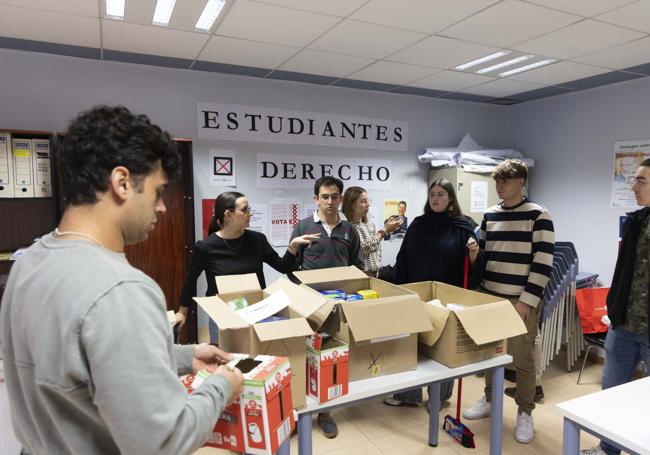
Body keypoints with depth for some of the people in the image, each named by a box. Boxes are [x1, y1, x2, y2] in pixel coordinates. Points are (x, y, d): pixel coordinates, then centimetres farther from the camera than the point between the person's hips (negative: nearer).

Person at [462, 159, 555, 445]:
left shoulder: (538, 215, -8)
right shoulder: (489, 215, 9)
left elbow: (543, 263, -12)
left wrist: (527, 301, -16)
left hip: (522, 301, -5)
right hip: (490, 297, 5)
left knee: (522, 358, 4)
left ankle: (525, 413, 23)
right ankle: (489, 399, 34)